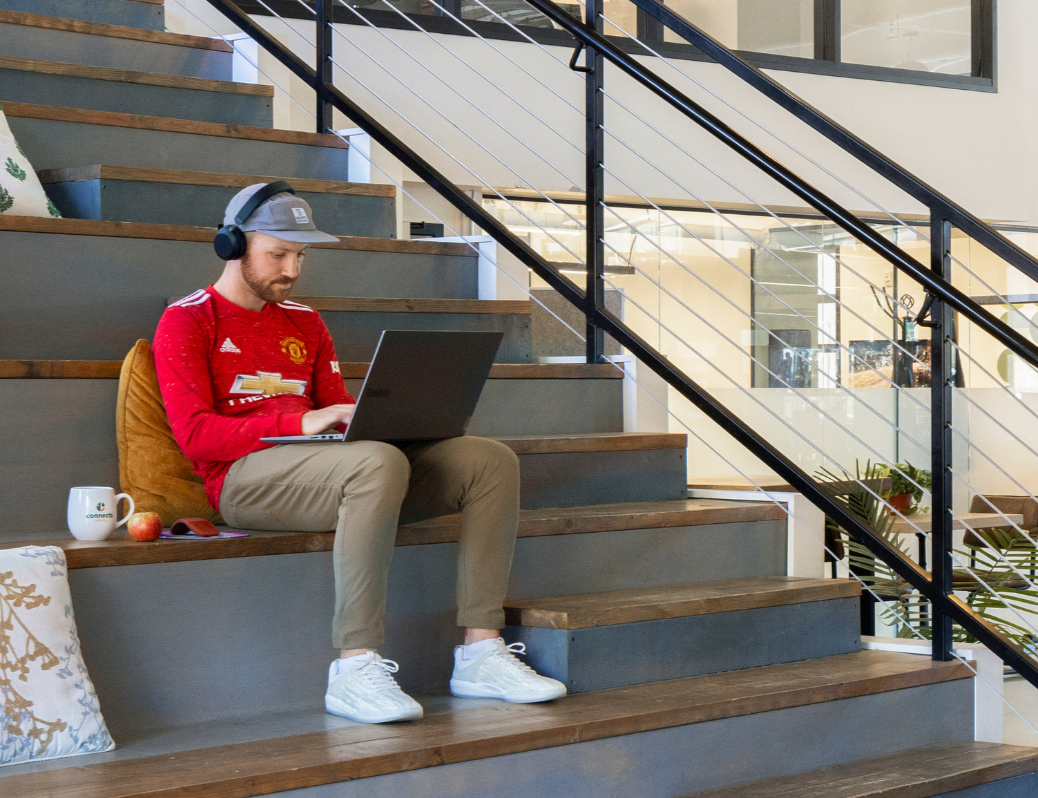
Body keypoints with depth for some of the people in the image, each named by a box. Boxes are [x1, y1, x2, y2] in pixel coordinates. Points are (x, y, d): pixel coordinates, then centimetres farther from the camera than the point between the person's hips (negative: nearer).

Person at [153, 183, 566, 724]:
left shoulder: (305, 323, 26)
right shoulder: (186, 321, 5)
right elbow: (195, 433, -8)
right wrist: (301, 423, -20)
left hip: (319, 467, 7)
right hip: (242, 477, -7)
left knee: (491, 460, -10)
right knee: (378, 462, -38)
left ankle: (481, 654, -17)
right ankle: (355, 669, -38)